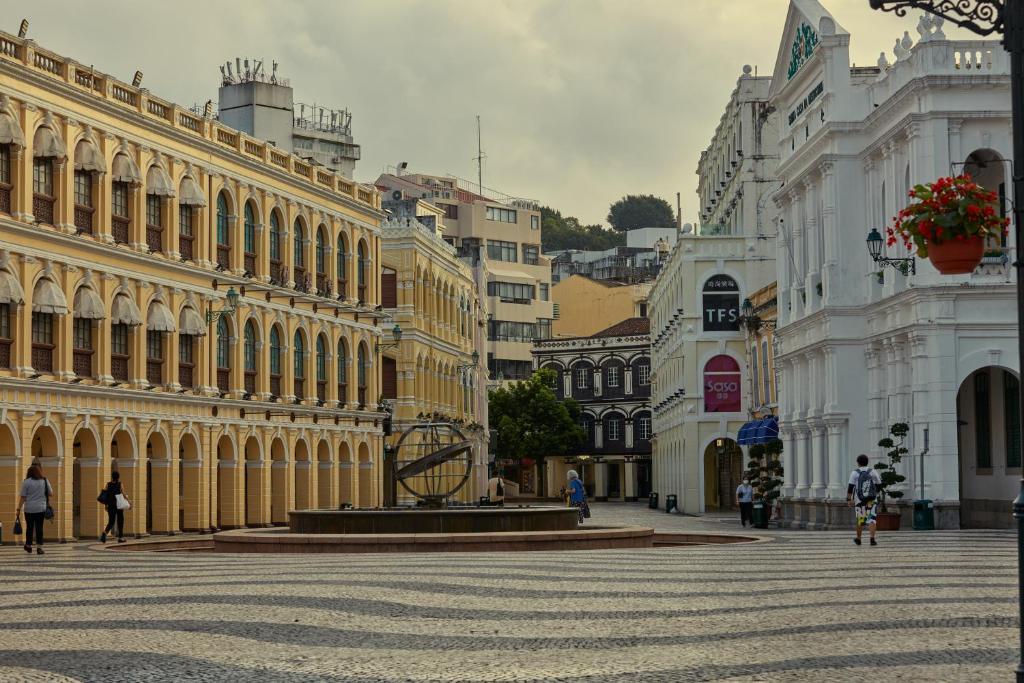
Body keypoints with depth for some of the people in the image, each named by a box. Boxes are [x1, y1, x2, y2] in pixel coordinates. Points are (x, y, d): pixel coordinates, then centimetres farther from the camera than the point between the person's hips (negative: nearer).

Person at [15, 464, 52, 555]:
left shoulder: (26, 482, -4)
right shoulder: (45, 481, 2)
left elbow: (22, 497, -5)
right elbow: (51, 494, 8)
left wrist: (19, 509, -1)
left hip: (29, 509, -1)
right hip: (41, 509, 1)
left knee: (29, 527, 11)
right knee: (39, 528, 2)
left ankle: (28, 546, 25)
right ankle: (39, 547, -5)